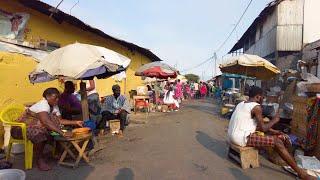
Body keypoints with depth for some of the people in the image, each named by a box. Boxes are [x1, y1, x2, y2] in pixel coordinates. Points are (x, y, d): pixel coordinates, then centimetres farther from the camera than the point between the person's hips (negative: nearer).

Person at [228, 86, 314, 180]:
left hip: (233, 135, 9)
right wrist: (274, 120, 5)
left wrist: (271, 130, 17)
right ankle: (299, 171, 9)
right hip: (243, 137, -9)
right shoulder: (256, 107, -13)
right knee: (277, 142, -2)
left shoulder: (241, 104, 13)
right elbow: (263, 128, -12)